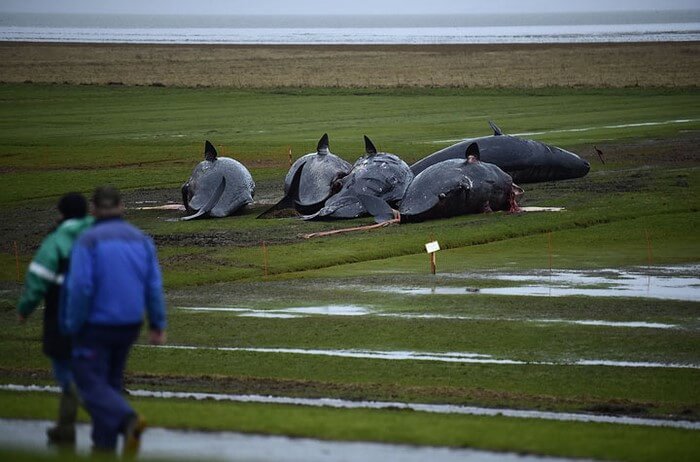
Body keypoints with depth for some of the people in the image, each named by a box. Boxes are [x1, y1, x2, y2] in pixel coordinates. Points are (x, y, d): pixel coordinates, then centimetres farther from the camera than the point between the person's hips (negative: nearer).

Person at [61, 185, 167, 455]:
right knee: (111, 381, 19)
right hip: (129, 325, 6)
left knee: (91, 384, 0)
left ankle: (128, 421, -24)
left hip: (95, 325, -6)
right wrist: (158, 326, 4)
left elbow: (80, 287, -19)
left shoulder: (88, 241, -13)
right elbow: (154, 286, 0)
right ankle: (105, 444, 18)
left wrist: (72, 326, -8)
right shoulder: (140, 239, 3)